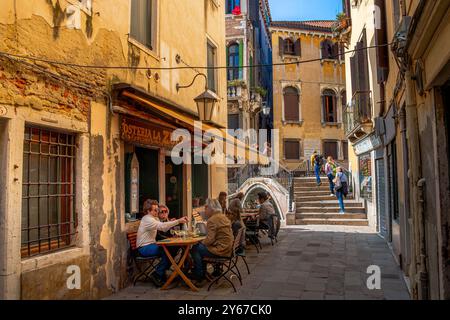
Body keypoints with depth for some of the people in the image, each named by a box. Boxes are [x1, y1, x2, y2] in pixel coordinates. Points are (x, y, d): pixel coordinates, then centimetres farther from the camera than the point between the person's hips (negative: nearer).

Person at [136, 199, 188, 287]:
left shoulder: (154, 218, 16)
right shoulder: (147, 219, -17)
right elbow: (162, 226, -31)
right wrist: (178, 221, -35)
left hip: (150, 245, 9)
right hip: (144, 248, -9)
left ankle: (161, 273, 5)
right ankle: (157, 275, -11)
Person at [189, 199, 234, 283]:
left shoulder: (212, 220, -17)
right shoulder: (224, 217, 11)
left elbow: (210, 239, -20)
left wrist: (202, 242, -1)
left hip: (220, 250, -9)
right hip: (228, 248, 9)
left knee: (195, 249, 2)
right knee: (200, 246, 21)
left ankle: (199, 276, 12)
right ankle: (202, 273, 28)